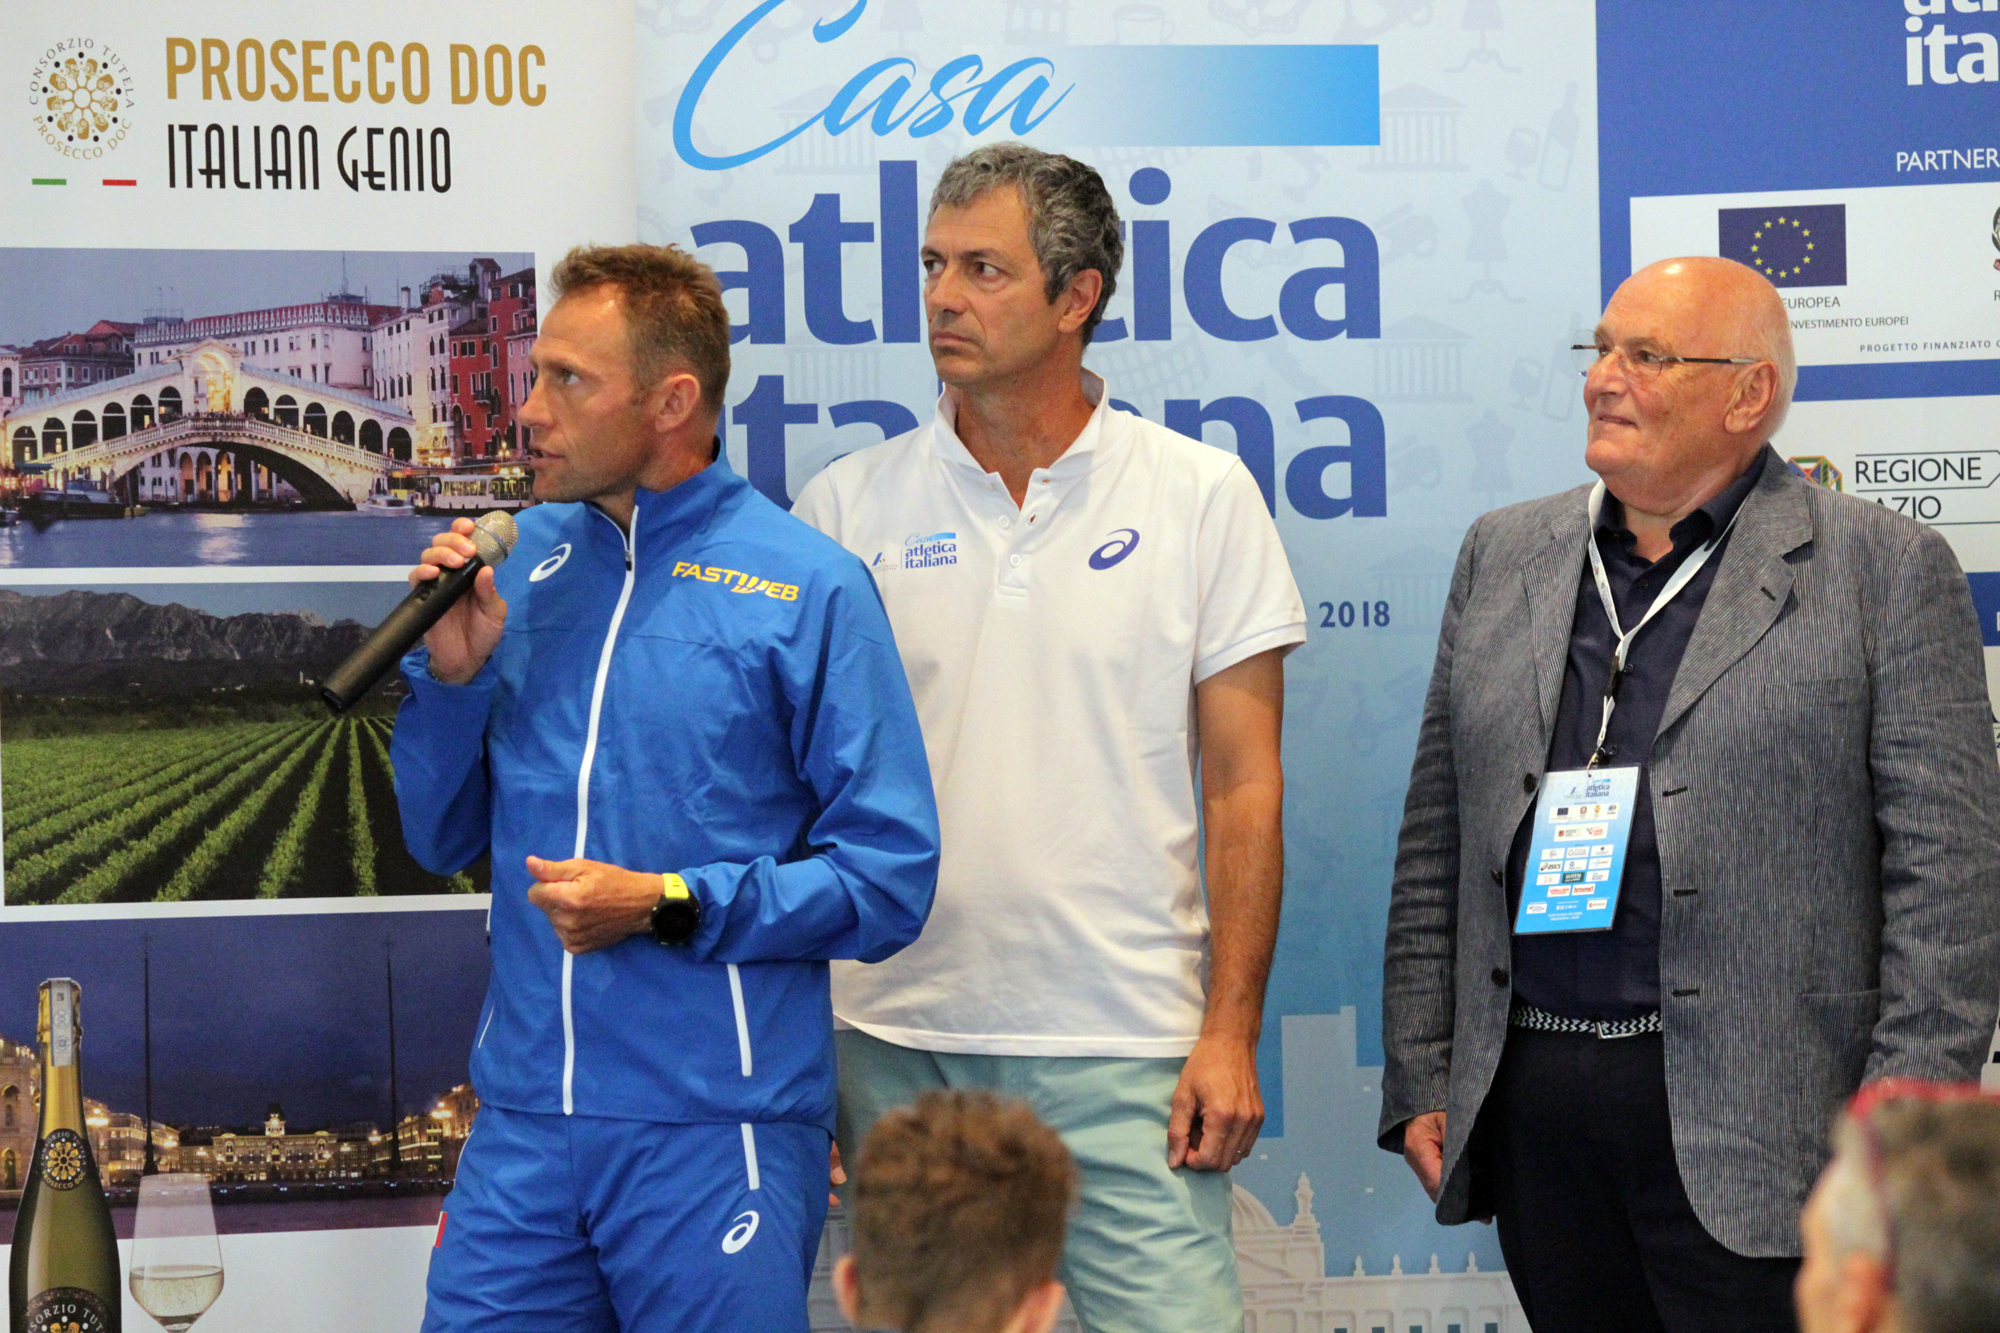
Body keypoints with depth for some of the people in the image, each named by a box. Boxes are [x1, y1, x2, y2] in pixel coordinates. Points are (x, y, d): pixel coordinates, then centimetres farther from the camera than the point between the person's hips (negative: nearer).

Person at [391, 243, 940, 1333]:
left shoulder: (809, 587, -4)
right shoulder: (525, 561, 9)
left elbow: (889, 881, -8)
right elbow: (443, 843, 15)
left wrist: (669, 905, -16)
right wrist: (454, 673, -1)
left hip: (717, 1134, -4)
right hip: (520, 1127, 4)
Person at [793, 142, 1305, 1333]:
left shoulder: (1203, 497, 3)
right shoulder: (848, 507, 6)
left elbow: (1244, 786, 2)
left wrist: (1231, 1032, -5)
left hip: (1122, 1048, -2)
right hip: (895, 1045, 2)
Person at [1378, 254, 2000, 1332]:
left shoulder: (1889, 570, 0)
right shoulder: (1503, 556, 14)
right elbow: (1435, 845, 15)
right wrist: (1420, 1082, 8)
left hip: (1754, 1133, -4)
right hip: (1533, 1112, 4)